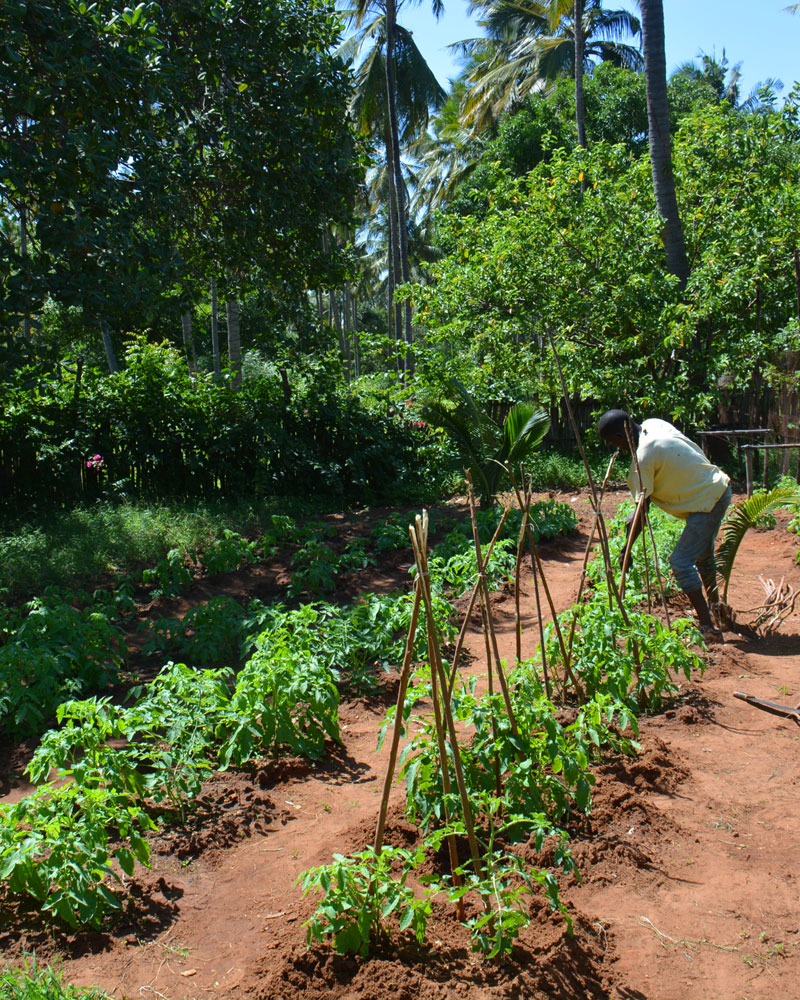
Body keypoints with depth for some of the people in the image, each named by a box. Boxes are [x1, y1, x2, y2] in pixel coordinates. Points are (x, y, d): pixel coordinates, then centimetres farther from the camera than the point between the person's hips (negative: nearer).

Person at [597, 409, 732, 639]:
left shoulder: (644, 456, -24)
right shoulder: (653, 424, 0)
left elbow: (642, 510, -20)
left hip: (707, 502, -10)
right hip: (719, 487, 10)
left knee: (681, 562, -11)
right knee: (702, 555, 26)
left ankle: (708, 626, -11)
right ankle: (714, 605, 46)